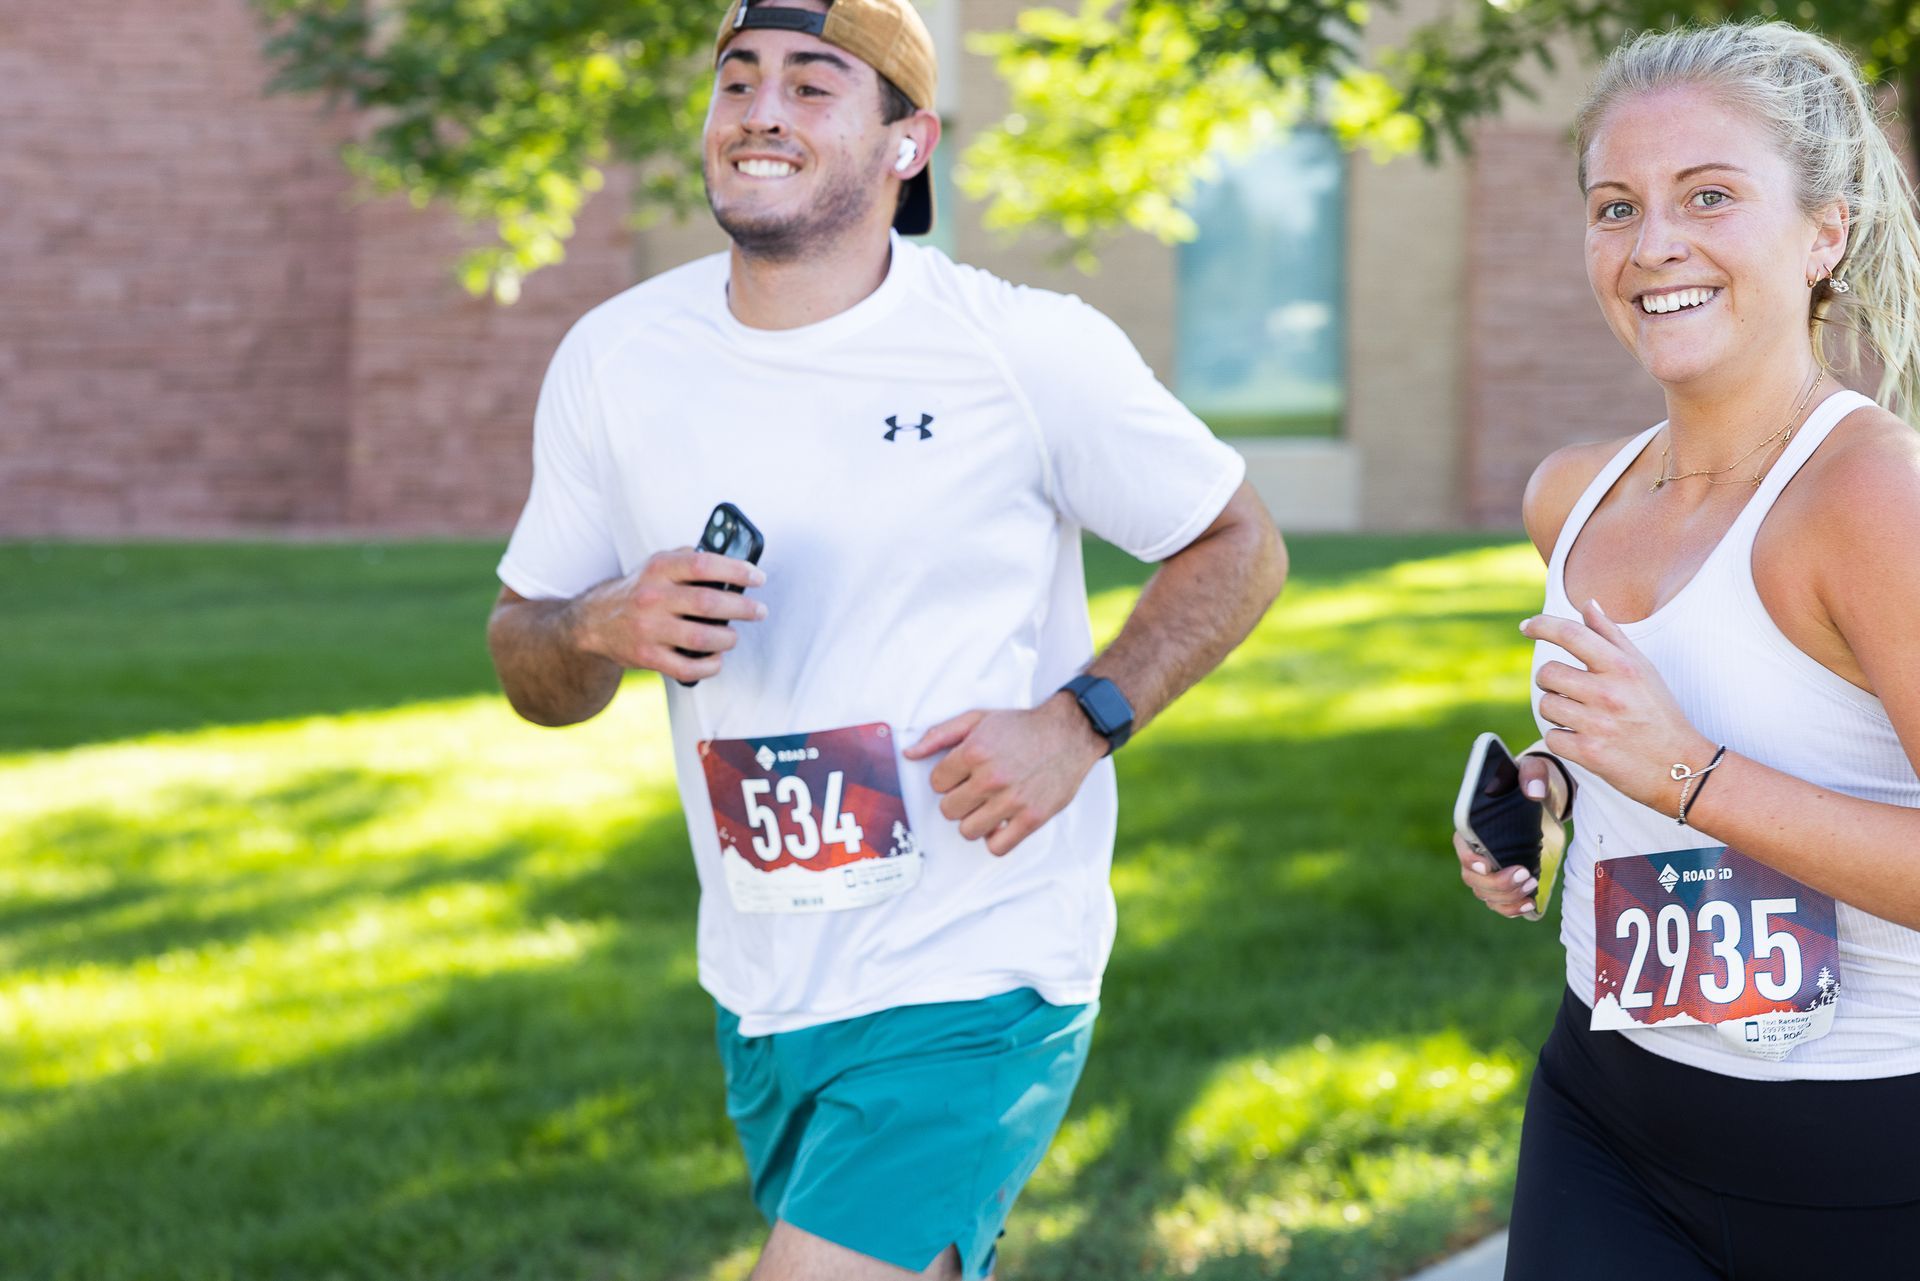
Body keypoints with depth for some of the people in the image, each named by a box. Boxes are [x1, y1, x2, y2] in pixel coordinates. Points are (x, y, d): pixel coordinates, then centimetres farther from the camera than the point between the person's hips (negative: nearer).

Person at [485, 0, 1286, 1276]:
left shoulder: (1031, 353, -10)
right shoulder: (617, 359, 0)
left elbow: (1240, 547, 1)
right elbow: (528, 665, 8)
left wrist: (1080, 725, -13)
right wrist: (606, 628, -15)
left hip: (976, 984, -5)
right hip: (761, 994, 5)